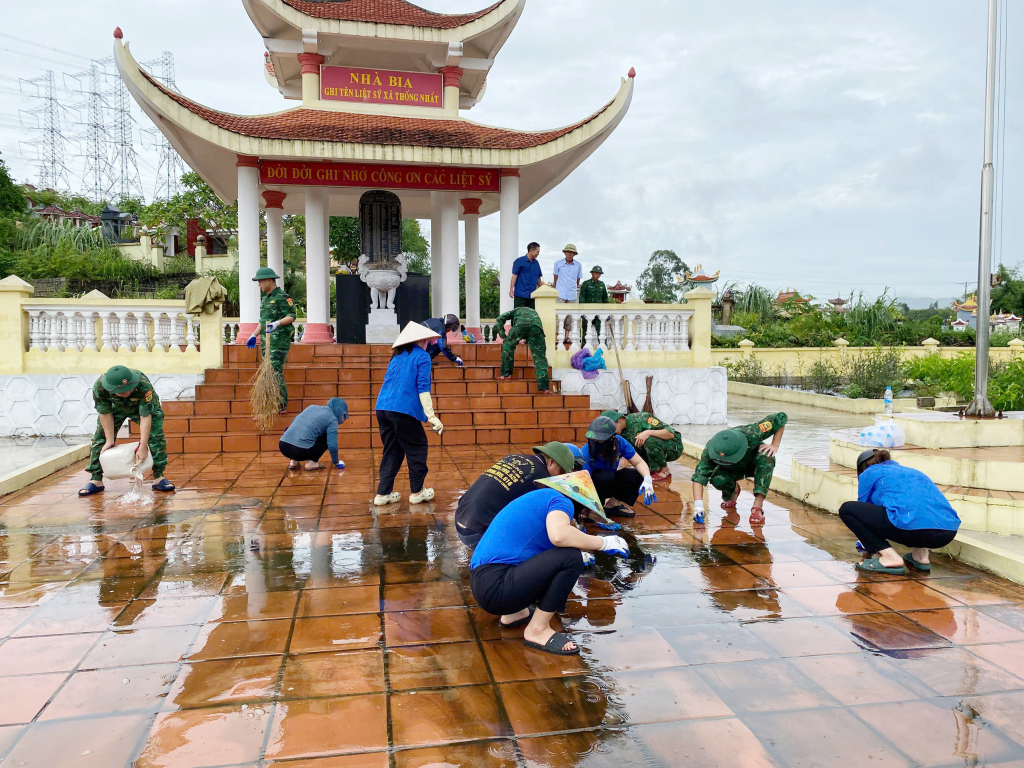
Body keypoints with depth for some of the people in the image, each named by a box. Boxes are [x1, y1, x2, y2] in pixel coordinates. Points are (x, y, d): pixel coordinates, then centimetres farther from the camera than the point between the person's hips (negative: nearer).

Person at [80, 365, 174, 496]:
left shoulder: (143, 384, -43)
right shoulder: (99, 387, -36)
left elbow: (145, 416, -38)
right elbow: (105, 414, -22)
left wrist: (143, 446, -39)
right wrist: (109, 441, -21)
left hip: (144, 407, -2)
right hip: (115, 408, 2)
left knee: (157, 438, -17)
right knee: (99, 439, -6)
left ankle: (158, 477, -6)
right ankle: (96, 481, 6)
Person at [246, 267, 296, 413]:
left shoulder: (282, 297, -8)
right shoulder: (265, 299, 21)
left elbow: (291, 316, -14)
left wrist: (277, 323, -28)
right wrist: (254, 335, 21)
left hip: (279, 341, -9)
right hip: (266, 341, 9)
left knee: (276, 371, -13)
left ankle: (281, 405, -10)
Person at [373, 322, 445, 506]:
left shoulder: (397, 357, 22)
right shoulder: (422, 356, 2)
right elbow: (422, 386, -8)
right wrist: (430, 415, -12)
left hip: (382, 408, 7)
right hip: (403, 410, -7)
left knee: (392, 450, 15)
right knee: (417, 448, 9)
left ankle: (383, 493, 13)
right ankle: (417, 492, 14)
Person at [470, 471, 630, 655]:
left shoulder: (538, 499, 22)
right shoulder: (561, 500, -5)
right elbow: (559, 535, -27)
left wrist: (578, 558, 41)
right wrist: (603, 543, -12)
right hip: (495, 588, -10)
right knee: (571, 557, -16)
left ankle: (514, 614, 17)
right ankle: (538, 630, -3)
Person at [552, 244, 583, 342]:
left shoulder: (578, 265, 6)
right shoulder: (558, 264, 2)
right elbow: (555, 279, 11)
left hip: (572, 295, 2)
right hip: (560, 294, -2)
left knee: (569, 316, 5)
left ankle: (567, 336, 12)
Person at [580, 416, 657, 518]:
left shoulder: (618, 442, -21)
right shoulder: (586, 454, -32)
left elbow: (639, 462, -13)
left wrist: (647, 479, -33)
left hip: (610, 482, 5)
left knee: (638, 476, -18)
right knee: (606, 477, -36)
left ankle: (612, 504, -2)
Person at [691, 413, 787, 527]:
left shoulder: (751, 435, -39)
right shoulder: (710, 449, -35)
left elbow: (781, 417, -29)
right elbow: (699, 477, -36)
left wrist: (775, 445, -31)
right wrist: (698, 505, -47)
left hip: (754, 464, -1)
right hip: (732, 470, 1)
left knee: (767, 456, -36)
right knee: (717, 480, -32)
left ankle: (758, 506, -32)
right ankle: (733, 491, 7)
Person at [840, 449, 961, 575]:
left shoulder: (869, 473, 20)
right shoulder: (910, 471, 37)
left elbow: (863, 510, 31)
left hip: (912, 526, -7)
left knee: (847, 509, 7)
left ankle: (890, 557, -2)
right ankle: (921, 555, 21)